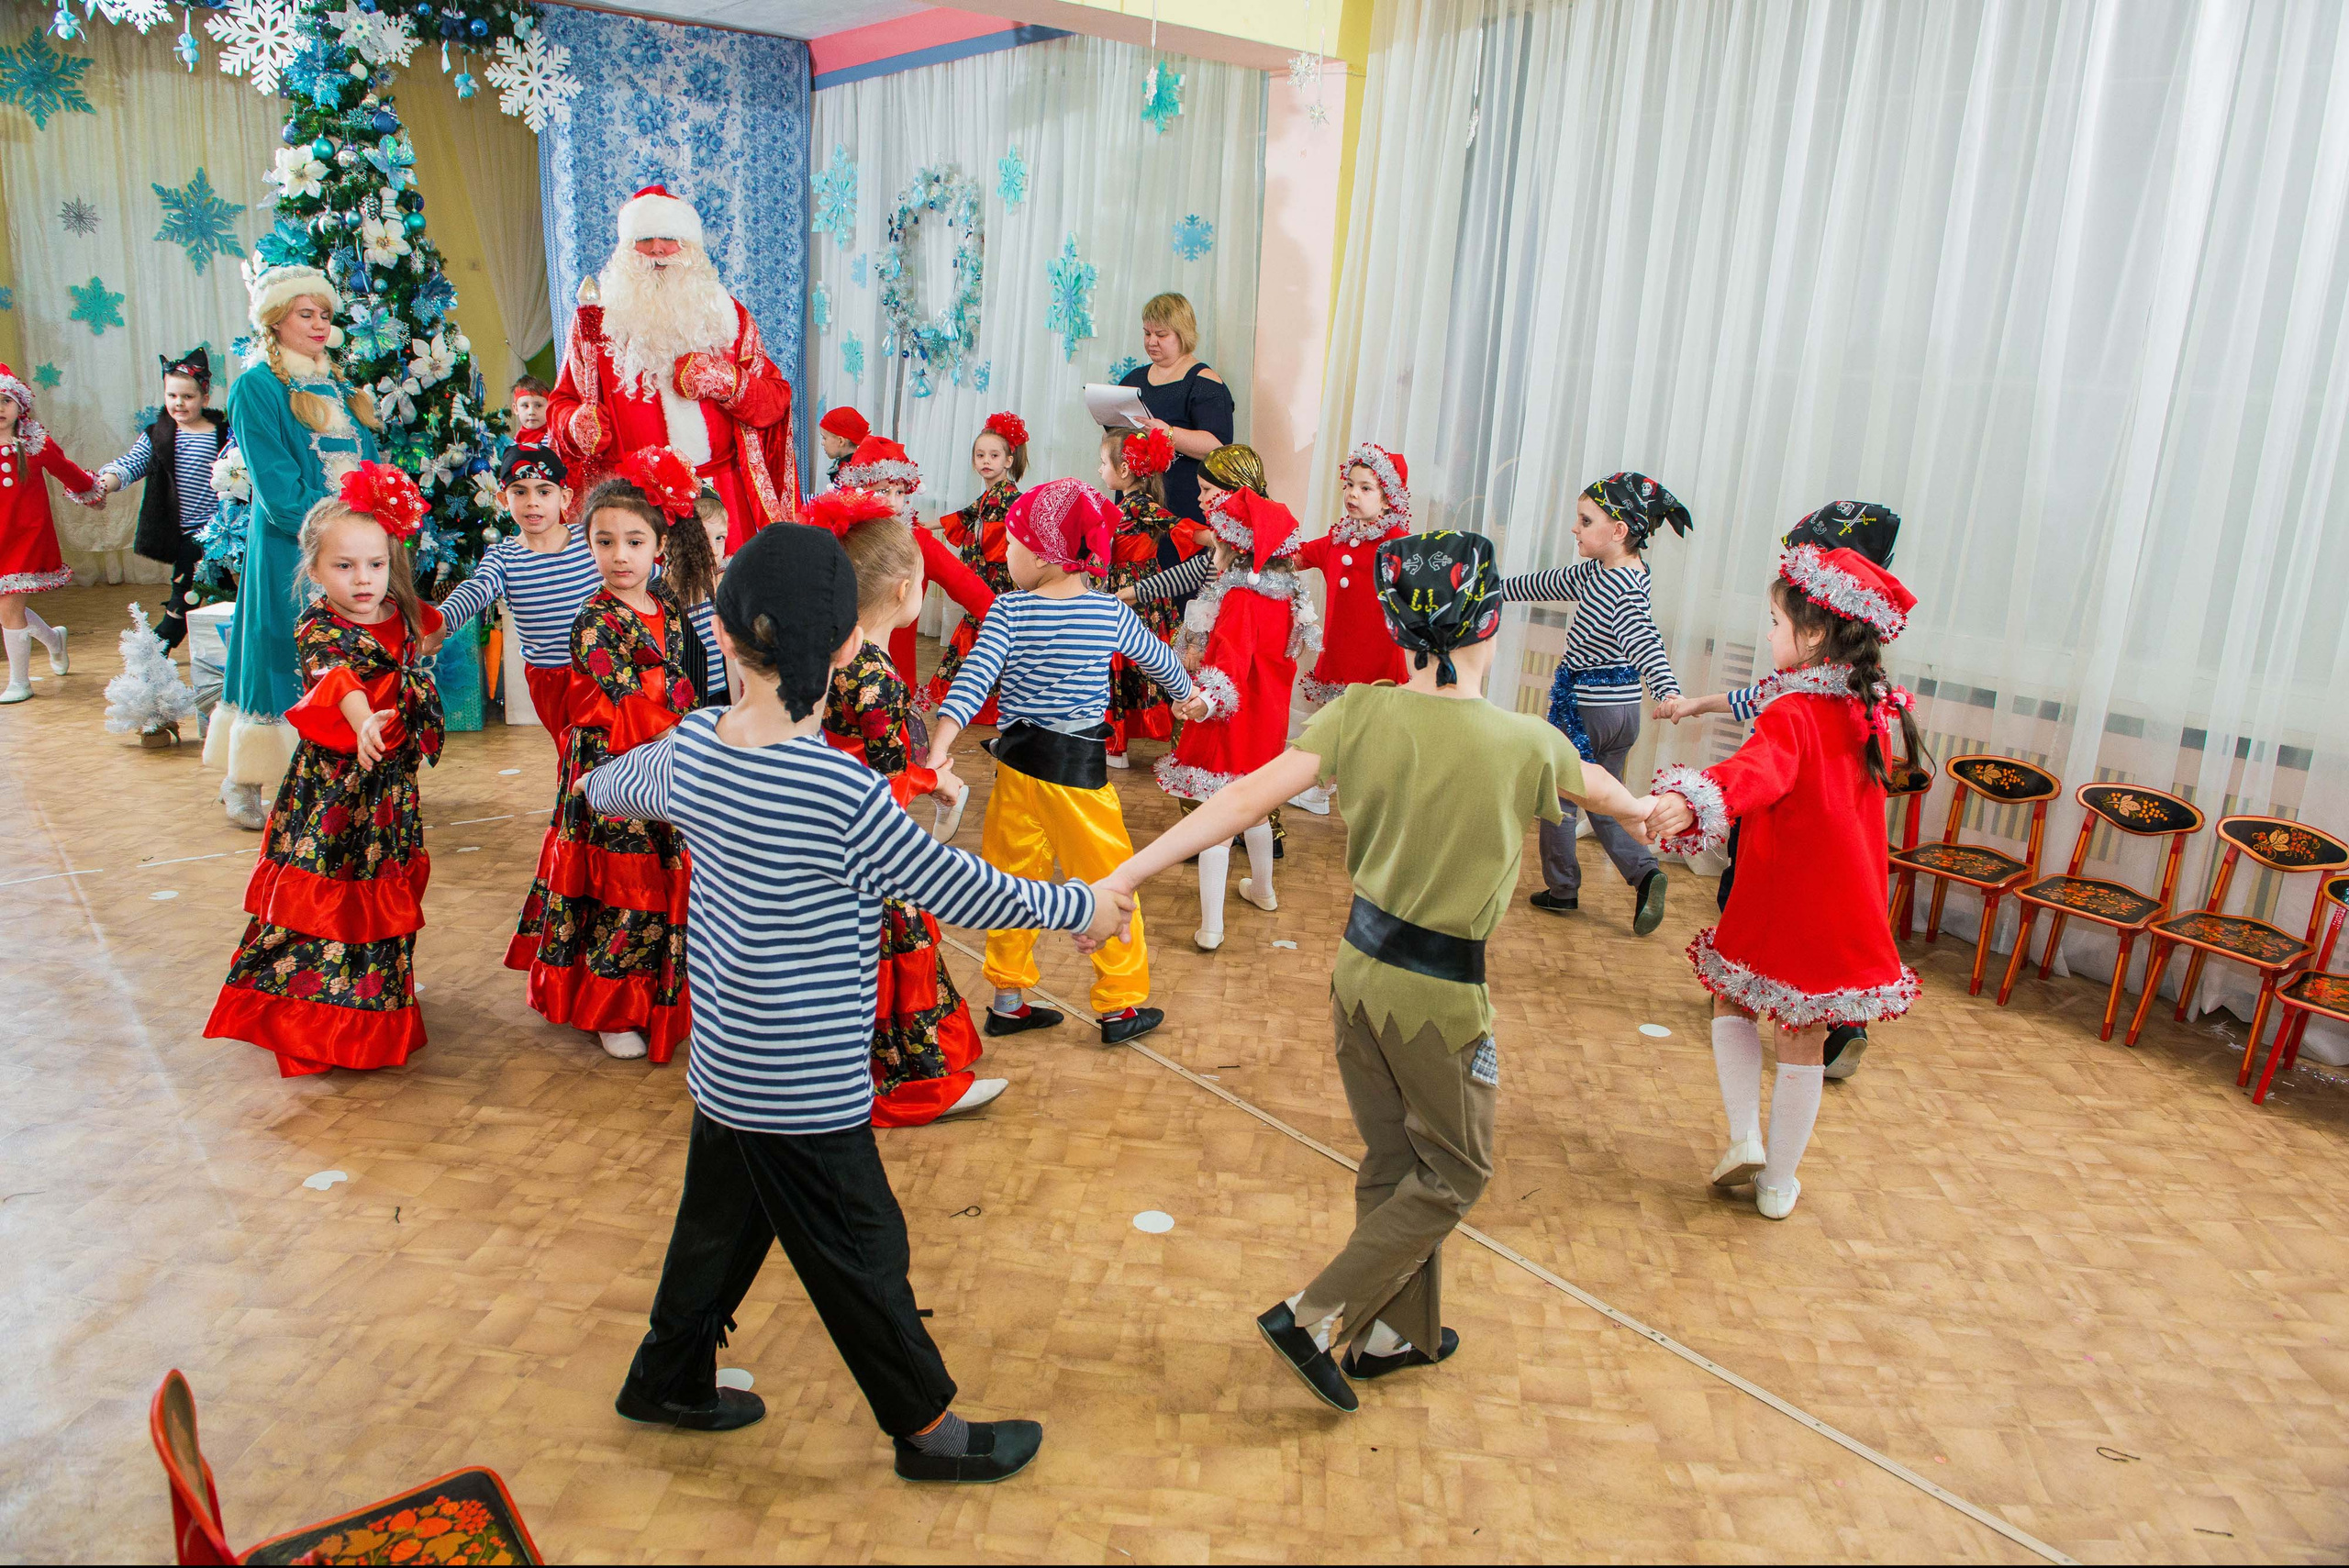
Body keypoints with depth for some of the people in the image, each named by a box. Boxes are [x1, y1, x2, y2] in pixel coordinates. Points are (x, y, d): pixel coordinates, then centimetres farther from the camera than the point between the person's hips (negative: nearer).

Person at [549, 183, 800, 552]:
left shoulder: (726, 313, 13)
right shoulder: (595, 319, 11)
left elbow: (777, 401, 10)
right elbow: (562, 402, 15)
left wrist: (726, 382, -8)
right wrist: (580, 425, -8)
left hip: (720, 498, 1)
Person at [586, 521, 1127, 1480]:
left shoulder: (692, 747, -6)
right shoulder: (848, 797, -28)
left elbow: (605, 790, 16)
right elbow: (960, 893, -18)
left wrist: (604, 785, 41)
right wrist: (1080, 907, -3)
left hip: (724, 1065, 7)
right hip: (804, 1093, -7)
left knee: (723, 1221, 26)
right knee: (861, 1255, 11)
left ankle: (668, 1377, 47)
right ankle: (927, 1428, 30)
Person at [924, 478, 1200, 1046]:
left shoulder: (1010, 610, -8)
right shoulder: (1110, 612, -3)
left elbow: (975, 677, -21)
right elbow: (1159, 659, 14)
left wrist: (939, 748, -26)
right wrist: (1186, 694, 34)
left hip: (1018, 763, 1)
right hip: (1081, 767, -1)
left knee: (1011, 883, 15)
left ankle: (1008, 1001, 26)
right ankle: (1120, 1006, 19)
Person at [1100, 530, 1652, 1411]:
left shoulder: (1363, 713, -9)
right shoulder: (1524, 744, -14)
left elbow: (1248, 796, -18)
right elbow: (1597, 788, 10)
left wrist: (1130, 873, -19)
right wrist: (1643, 811, 34)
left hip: (1361, 967, 5)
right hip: (1440, 992, -4)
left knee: (1393, 1162, 21)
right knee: (1455, 1172, 16)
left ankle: (1397, 1334, 36)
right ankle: (1315, 1318, 10)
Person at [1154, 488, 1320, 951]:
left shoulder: (1240, 599, -22)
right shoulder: (1287, 596, 3)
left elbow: (1232, 656, -37)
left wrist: (1209, 698, -52)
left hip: (1229, 723, -9)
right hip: (1266, 722, 9)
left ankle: (1210, 926, -2)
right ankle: (1262, 889, 48)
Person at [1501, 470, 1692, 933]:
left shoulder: (1625, 588, -25)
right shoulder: (1600, 570, 4)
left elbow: (1643, 641, -41)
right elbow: (1549, 584, 18)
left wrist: (1669, 691, -57)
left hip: (1584, 707, -9)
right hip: (1623, 708, 9)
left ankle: (1562, 888, 20)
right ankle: (1646, 872, 1)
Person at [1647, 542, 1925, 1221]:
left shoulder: (1792, 717, -20)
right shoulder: (1870, 712, 2)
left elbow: (1757, 770, -44)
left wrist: (1692, 800, -62)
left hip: (1780, 905, -5)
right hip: (1846, 909, 5)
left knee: (1733, 1005, 21)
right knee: (1803, 1045, 15)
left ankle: (1745, 1138, 11)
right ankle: (1778, 1182, 26)